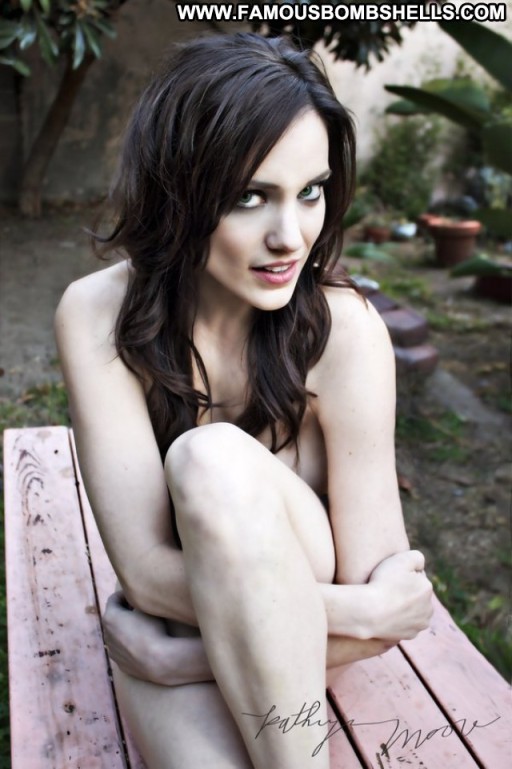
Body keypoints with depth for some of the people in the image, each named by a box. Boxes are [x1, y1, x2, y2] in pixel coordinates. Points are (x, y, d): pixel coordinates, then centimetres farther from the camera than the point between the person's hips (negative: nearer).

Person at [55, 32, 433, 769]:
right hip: (173, 609, -1)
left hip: (297, 629, 1)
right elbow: (147, 572, -20)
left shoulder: (344, 330, -22)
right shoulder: (98, 317, -19)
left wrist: (184, 654, -20)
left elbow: (383, 608, -18)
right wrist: (360, 610, -22)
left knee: (213, 463, -32)